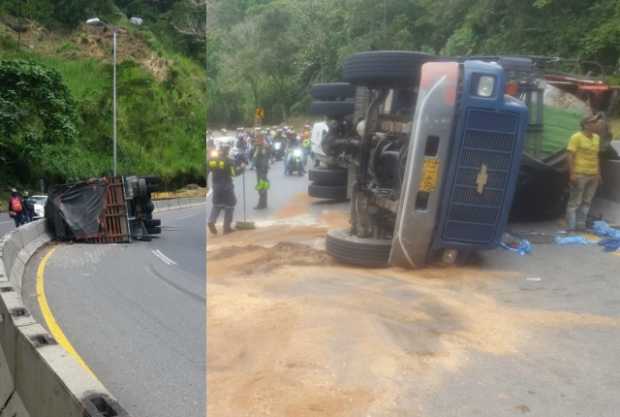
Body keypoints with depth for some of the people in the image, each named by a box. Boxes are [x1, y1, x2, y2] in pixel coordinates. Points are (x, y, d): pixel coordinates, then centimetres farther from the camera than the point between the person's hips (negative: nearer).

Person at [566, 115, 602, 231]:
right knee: (574, 202, -4)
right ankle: (571, 227, 0)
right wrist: (572, 174, -17)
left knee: (587, 202, 9)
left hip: (593, 175, 7)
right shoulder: (576, 137, -7)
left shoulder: (596, 137, 14)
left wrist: (599, 173, 14)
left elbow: (596, 157, 19)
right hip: (580, 174, -7)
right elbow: (570, 156, -11)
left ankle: (581, 225, 16)